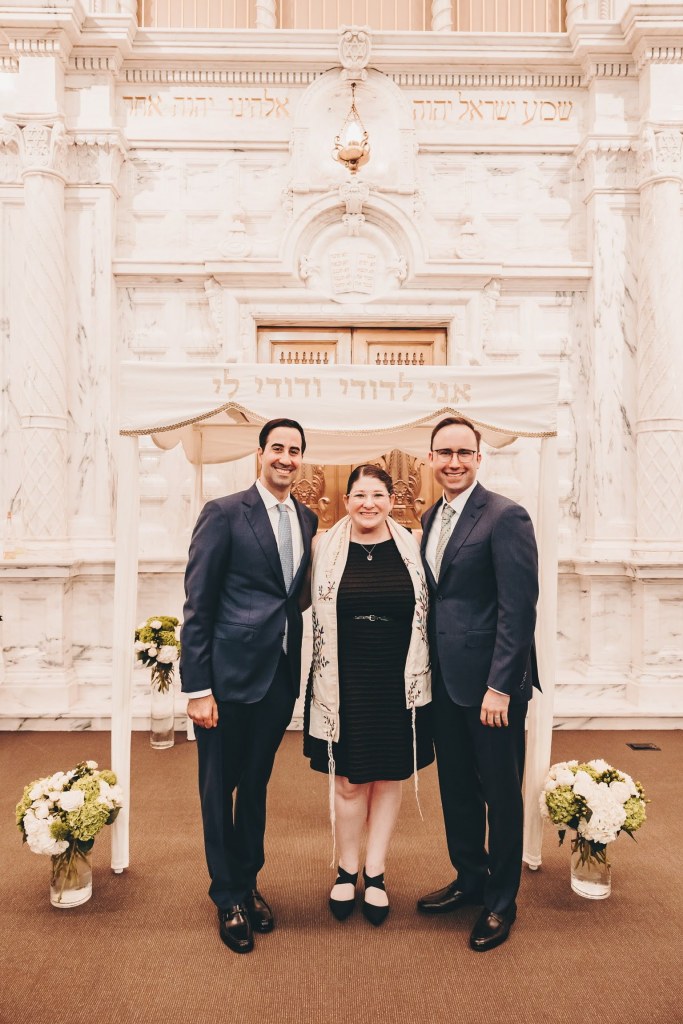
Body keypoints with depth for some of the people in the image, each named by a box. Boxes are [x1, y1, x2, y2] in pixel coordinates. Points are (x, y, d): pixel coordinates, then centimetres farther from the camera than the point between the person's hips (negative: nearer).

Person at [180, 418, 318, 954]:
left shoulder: (308, 520, 7)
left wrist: (301, 668, 1)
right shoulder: (224, 513, -9)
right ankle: (228, 896, 31)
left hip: (281, 675, 5)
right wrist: (197, 687, -13)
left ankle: (248, 883, 39)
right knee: (220, 788, 11)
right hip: (230, 673, -5)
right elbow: (197, 604, -11)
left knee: (256, 784, 20)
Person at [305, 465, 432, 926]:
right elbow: (310, 608, 4)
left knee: (389, 777, 13)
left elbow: (424, 615, 6)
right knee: (347, 780, 10)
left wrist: (420, 679, 4)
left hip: (397, 684, 1)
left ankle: (376, 872, 31)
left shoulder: (411, 547, -1)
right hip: (344, 684, -1)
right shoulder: (326, 547, -3)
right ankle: (348, 870, 31)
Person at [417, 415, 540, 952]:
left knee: (501, 793, 10)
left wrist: (500, 686, -19)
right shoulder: (432, 517, 10)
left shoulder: (506, 516, -14)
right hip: (445, 679, 7)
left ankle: (501, 902, 28)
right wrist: (429, 669, 9)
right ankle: (469, 879, 39)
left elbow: (519, 608, -17)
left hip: (491, 683, -7)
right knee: (456, 787, 19)